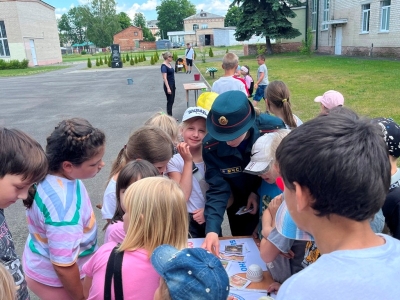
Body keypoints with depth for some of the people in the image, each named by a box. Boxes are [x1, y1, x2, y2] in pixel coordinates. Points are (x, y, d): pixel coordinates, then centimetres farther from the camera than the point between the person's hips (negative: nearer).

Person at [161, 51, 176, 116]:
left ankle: (170, 116, 22)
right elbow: (164, 78, -22)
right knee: (170, 101, -1)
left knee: (172, 101, 13)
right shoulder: (164, 66, -18)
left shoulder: (169, 64, 9)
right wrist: (168, 88, -26)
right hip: (168, 85, -9)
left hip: (172, 84, 9)